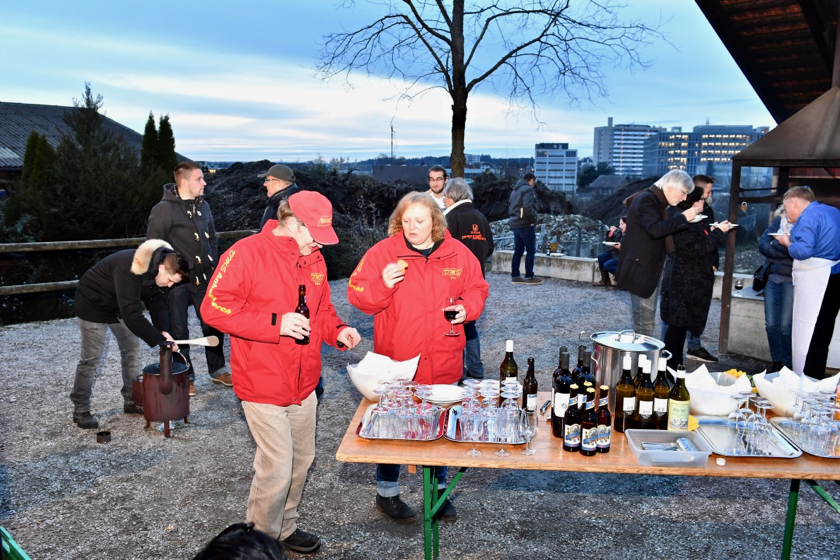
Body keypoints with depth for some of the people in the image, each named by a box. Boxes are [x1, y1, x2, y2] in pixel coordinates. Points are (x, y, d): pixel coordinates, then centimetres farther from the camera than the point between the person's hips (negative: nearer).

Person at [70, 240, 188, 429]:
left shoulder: (157, 266, -14)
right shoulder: (131, 269, -39)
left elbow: (157, 301, -10)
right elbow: (131, 314, -41)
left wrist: (164, 330, -26)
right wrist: (159, 341, -40)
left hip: (122, 305, 8)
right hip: (94, 305, -8)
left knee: (132, 351, 7)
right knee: (91, 359, -4)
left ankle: (132, 401, 18)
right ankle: (80, 410, 9)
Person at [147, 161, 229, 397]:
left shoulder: (203, 206, 8)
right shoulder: (163, 210, -13)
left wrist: (213, 266, 11)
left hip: (204, 280, 6)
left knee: (213, 324, 11)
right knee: (179, 331, 6)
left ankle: (217, 370, 27)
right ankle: (185, 377, 20)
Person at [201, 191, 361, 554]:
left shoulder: (314, 259, 8)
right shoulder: (247, 253, -14)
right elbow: (214, 307, -19)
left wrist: (336, 331, -3)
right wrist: (275, 324, -26)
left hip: (304, 383, 7)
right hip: (263, 385, -7)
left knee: (301, 460, 18)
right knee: (277, 469, -3)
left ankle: (285, 528, 39)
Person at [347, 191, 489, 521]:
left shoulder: (457, 253, 1)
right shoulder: (382, 252, -7)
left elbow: (476, 288, 11)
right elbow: (357, 294, -7)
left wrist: (467, 308, -8)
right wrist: (383, 285, -25)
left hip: (443, 363, 3)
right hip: (396, 361, -2)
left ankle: (438, 488, 38)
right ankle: (387, 492, 31)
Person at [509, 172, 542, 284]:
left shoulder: (515, 190, 17)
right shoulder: (528, 189, -11)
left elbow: (510, 207, 19)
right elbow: (528, 207, -23)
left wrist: (514, 217, 15)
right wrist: (533, 219, -12)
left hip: (515, 224, 8)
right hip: (526, 225, -8)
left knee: (518, 251, 11)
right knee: (530, 251, -1)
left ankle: (515, 276, 11)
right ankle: (529, 277, 0)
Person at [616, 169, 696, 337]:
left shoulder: (656, 201, 16)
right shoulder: (646, 200, -16)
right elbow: (655, 229, -30)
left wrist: (683, 220, 9)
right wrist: (683, 217, -25)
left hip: (650, 269, 11)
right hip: (641, 269, -11)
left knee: (647, 321, 14)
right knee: (644, 323, -6)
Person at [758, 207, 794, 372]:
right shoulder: (779, 220, 10)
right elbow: (762, 244, 1)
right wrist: (787, 252, -10)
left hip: (791, 279, -4)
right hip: (772, 277, 4)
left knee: (785, 326, -5)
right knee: (771, 324, 4)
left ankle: (788, 364, 10)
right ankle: (777, 362, 17)